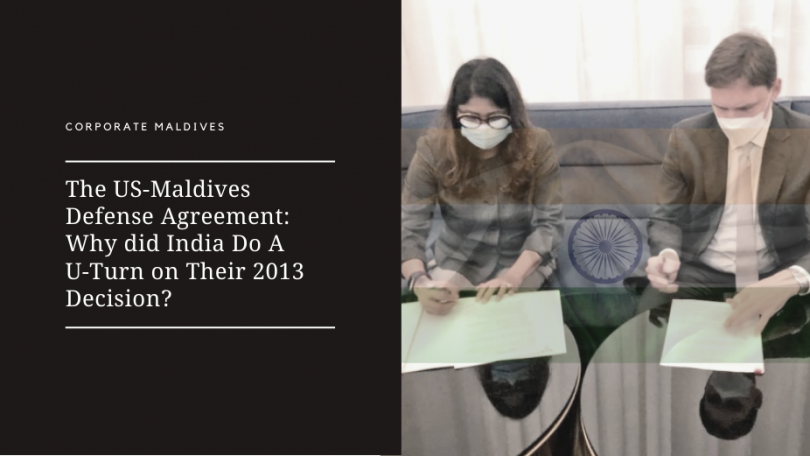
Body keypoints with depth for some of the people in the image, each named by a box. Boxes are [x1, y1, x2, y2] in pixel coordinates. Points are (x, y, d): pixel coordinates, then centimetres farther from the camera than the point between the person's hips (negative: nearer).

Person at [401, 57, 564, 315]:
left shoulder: (536, 145, -17)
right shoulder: (433, 149, -17)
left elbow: (550, 222, -17)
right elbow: (409, 226, -20)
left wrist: (513, 276, -34)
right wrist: (419, 281, -41)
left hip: (522, 258, -1)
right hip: (457, 260, 1)